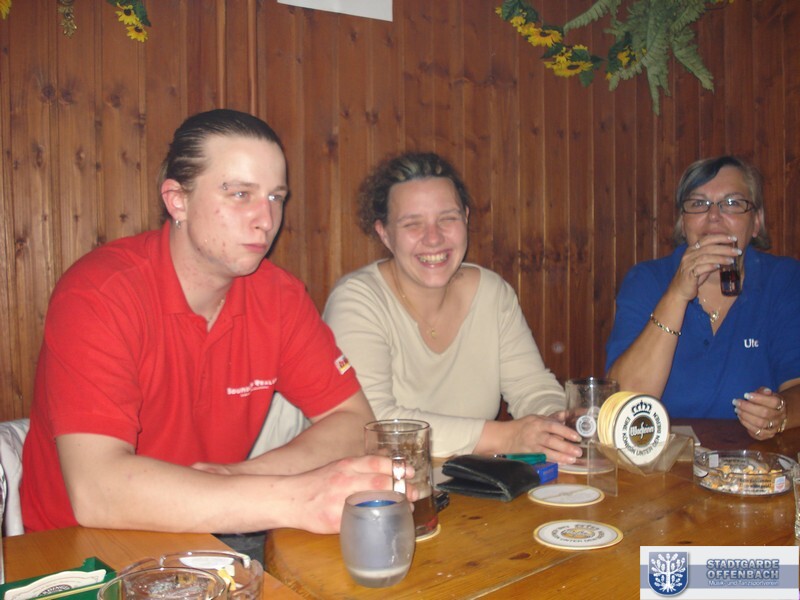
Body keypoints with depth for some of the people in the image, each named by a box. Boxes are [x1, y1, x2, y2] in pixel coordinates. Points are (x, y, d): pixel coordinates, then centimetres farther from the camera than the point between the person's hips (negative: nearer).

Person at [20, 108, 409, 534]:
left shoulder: (277, 294, -4)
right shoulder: (99, 293, -19)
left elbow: (354, 420, -4)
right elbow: (96, 491, -29)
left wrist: (246, 475, -20)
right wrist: (295, 499, -35)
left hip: (208, 551, 5)